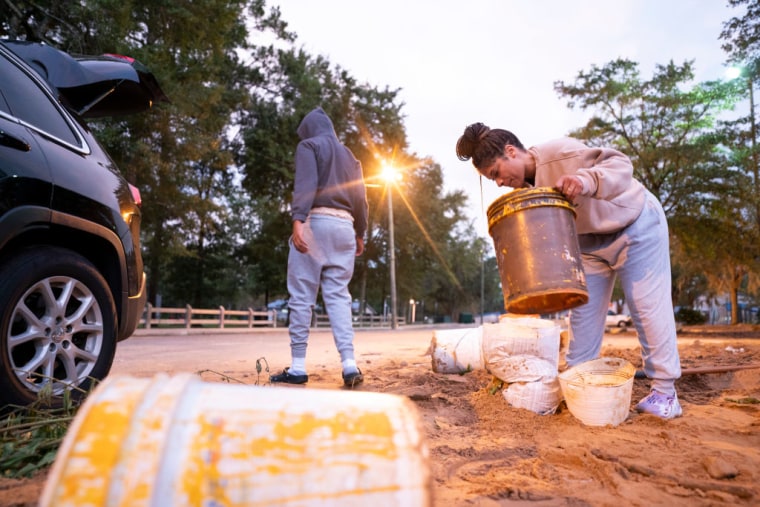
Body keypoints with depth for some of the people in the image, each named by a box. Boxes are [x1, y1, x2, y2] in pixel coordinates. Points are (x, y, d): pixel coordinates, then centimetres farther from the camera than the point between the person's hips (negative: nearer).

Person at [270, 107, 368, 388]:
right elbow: (360, 198, 17)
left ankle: (298, 367, 1)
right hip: (344, 226, 5)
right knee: (339, 295, 3)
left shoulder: (308, 146, 6)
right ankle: (349, 364, -7)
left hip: (315, 221, -5)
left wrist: (298, 221, -21)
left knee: (302, 296, -2)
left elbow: (305, 185, -11)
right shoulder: (349, 155, 23)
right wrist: (360, 233, 22)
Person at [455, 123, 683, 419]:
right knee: (583, 312, 7)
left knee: (648, 307, -3)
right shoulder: (527, 189, -3)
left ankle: (664, 392, 8)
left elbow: (620, 164, -31)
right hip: (591, 243, 7)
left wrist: (586, 181, -50)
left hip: (635, 228, -7)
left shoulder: (560, 153, -27)